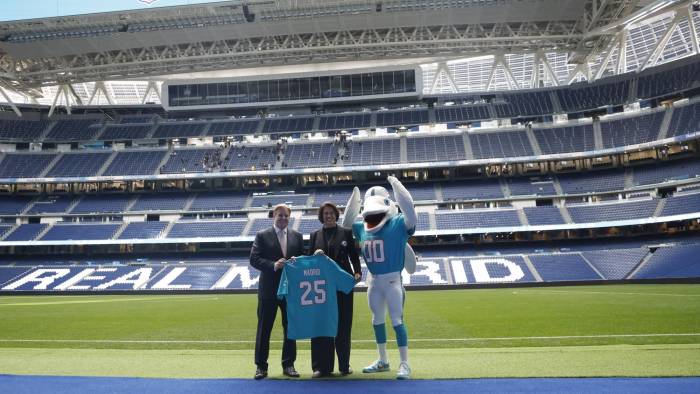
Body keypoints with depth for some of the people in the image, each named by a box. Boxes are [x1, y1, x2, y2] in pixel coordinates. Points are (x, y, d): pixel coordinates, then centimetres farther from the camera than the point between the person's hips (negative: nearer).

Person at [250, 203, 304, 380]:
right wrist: (273, 265, -20)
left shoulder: (297, 236, 9)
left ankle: (288, 365, 21)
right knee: (264, 329, 4)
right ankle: (261, 366, 14)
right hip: (268, 289, -3)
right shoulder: (262, 235, 0)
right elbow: (254, 259, -7)